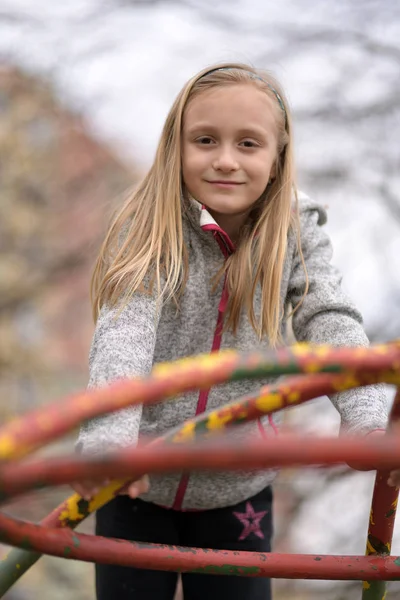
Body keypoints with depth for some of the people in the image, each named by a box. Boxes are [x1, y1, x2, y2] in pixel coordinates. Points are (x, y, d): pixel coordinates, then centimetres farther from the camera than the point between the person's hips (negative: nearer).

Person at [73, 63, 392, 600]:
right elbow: (124, 328, -26)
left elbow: (328, 318, -18)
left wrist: (365, 414, -37)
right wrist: (109, 435, -43)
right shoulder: (149, 227, -12)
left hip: (238, 489, 1)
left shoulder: (296, 231, -5)